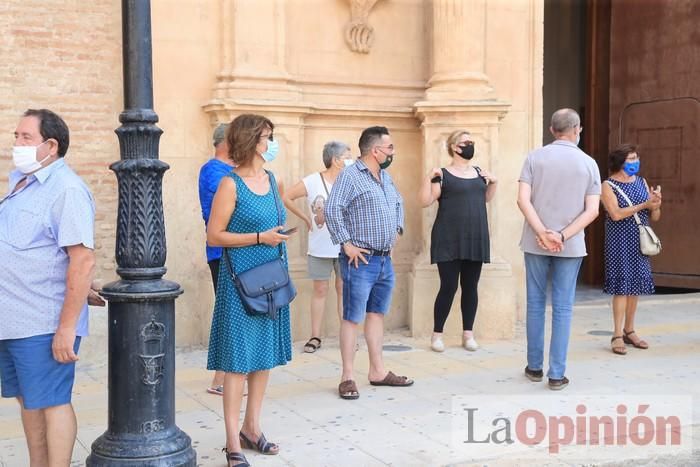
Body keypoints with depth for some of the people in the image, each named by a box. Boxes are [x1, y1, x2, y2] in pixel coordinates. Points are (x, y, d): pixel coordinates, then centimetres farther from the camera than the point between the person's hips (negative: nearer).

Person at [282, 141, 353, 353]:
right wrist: (305, 218, -1)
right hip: (319, 247, -1)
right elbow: (286, 197, -2)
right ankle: (315, 337, 13)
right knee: (320, 290, 7)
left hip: (343, 246, 1)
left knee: (343, 289, 8)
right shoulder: (313, 181, -7)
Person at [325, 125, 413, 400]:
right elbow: (332, 210, -20)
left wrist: (397, 231, 19)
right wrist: (346, 244, -19)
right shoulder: (350, 176, -11)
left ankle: (377, 371, 22)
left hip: (385, 260, 8)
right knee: (352, 318, -3)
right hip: (360, 261, -8)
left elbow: (398, 203, 31)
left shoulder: (385, 176, 15)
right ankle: (347, 377, 3)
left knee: (377, 314, 14)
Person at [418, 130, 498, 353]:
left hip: (475, 239, 5)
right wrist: (429, 178, -21)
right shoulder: (443, 175, -4)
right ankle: (437, 334, 6)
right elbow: (425, 201, -9)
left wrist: (493, 182, 9)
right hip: (449, 241, -5)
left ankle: (468, 334, 16)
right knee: (449, 287, -6)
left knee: (470, 287, 7)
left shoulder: (478, 172, 13)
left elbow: (486, 198, 26)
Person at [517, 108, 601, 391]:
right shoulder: (589, 163, 0)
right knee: (562, 308, 4)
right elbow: (592, 211, -8)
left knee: (536, 304, 12)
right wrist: (563, 236, -12)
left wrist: (543, 234, -12)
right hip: (571, 246, -1)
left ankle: (535, 367, 20)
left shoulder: (535, 158, 0)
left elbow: (523, 200, -10)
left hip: (536, 243, 1)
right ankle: (556, 374, 5)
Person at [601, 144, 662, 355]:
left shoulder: (641, 182, 10)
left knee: (635, 286, 8)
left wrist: (656, 205, -11)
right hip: (619, 243, -5)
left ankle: (629, 331, 19)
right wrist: (644, 204, -17)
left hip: (639, 243, 5)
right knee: (621, 287, -7)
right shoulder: (608, 185, -4)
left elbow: (655, 217, 11)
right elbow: (616, 214, -17)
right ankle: (617, 336, -2)